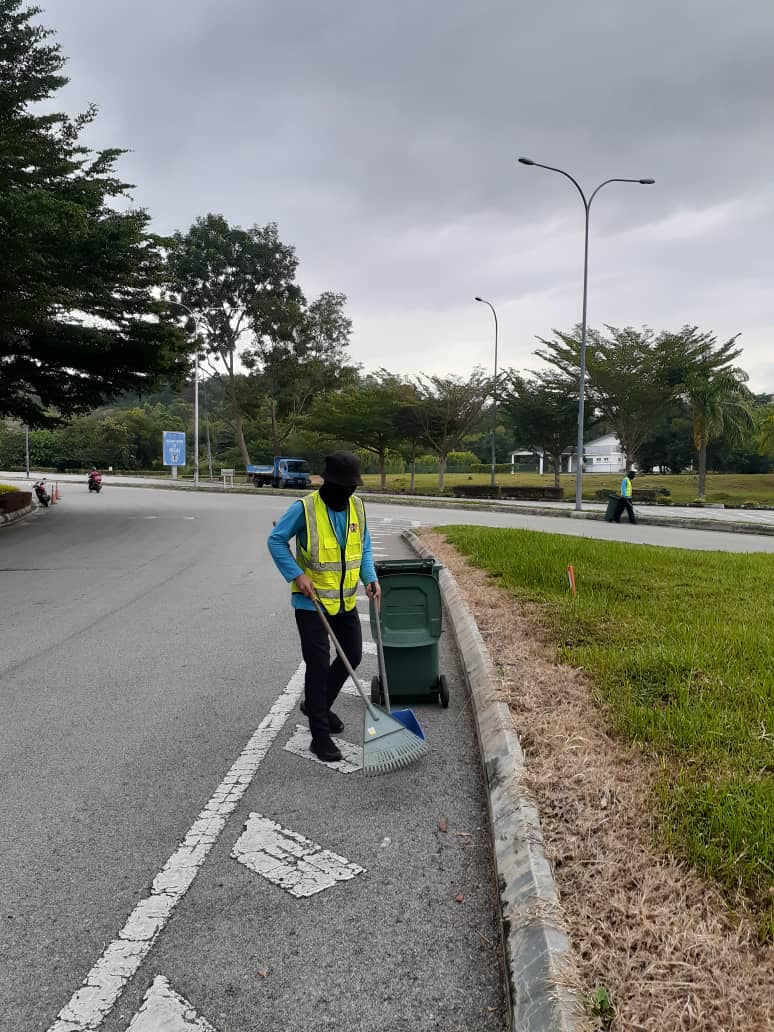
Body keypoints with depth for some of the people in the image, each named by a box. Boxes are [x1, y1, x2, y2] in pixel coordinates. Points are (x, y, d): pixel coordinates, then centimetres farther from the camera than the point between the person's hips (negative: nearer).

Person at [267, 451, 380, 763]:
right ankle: (320, 735, 8)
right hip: (311, 601, -6)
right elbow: (276, 540, -10)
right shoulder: (305, 508, -17)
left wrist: (370, 578, -5)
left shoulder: (357, 506, 0)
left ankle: (317, 705, 38)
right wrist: (297, 575, -19)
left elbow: (364, 546, 10)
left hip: (345, 599, 6)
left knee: (352, 655, 14)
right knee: (318, 664, -4)